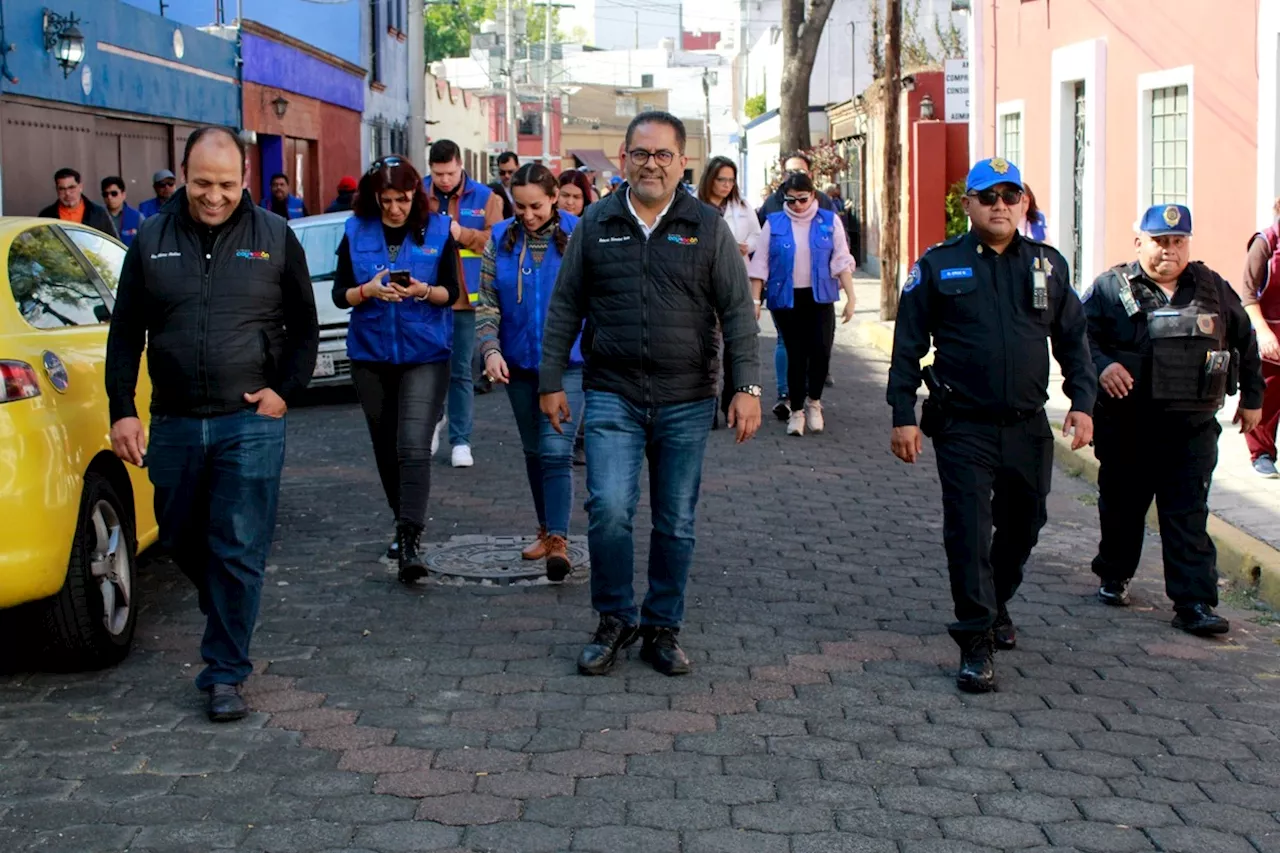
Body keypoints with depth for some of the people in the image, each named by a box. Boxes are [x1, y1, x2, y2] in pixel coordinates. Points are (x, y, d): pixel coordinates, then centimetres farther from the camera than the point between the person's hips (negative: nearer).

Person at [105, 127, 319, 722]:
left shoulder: (275, 238, 1)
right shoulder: (152, 239, 5)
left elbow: (304, 327, 8)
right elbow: (125, 333, 8)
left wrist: (286, 390, -5)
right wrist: (122, 411, 0)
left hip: (250, 424, -3)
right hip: (174, 425, 3)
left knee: (238, 553, -4)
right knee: (181, 540, 14)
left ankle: (226, 672, 5)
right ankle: (226, 622, 39)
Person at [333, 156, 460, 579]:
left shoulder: (437, 230, -1)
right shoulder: (356, 232, 2)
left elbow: (451, 292, 0)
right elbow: (340, 294, 2)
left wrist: (423, 291, -21)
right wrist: (368, 290, -18)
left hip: (425, 354, -3)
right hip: (371, 354, 3)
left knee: (414, 446, -16)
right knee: (385, 446, 12)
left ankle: (410, 541, -19)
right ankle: (403, 523, 30)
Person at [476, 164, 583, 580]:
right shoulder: (501, 239, 2)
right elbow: (487, 302, 3)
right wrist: (491, 349, -11)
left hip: (568, 362, -4)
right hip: (519, 363, 4)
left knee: (556, 449, -14)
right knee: (533, 451, 14)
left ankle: (558, 540, -13)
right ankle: (546, 530, 28)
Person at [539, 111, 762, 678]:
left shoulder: (707, 227, 3)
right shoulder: (596, 224, 5)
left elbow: (737, 311, 1)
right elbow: (565, 307, 9)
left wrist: (747, 386, -7)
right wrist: (551, 381, 5)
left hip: (686, 402, 1)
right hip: (613, 397, 0)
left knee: (676, 524, 7)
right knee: (609, 509, -13)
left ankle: (662, 629, 23)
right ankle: (614, 621, 7)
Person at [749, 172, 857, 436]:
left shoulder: (829, 222, 4)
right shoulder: (774, 224, 4)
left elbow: (842, 261, 4)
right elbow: (760, 264, 5)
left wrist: (850, 297, -1)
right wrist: (755, 300, 0)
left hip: (819, 298, 0)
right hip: (786, 299, 0)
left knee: (821, 351, -11)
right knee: (795, 355, 1)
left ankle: (814, 401, 14)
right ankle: (797, 410, 14)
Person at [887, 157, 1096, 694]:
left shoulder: (1048, 265, 7)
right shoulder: (938, 266, -1)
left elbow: (1073, 340, 12)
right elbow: (908, 345, 0)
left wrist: (1082, 403, 2)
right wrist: (903, 416, -5)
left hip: (1029, 427, 4)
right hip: (963, 428, -3)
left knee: (1022, 526, 17)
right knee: (969, 534, -6)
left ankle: (996, 605, 42)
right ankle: (976, 645, 0)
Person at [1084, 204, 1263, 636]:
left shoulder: (1213, 289, 10)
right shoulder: (1112, 288, 0)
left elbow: (1245, 341, 21)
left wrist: (1251, 396, 21)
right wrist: (1101, 365, -26)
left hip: (1192, 426, 1)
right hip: (1127, 425, -1)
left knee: (1188, 515, -4)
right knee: (1122, 504, 14)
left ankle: (1193, 603, -5)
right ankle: (1114, 576, 36)